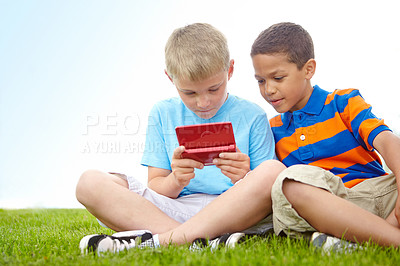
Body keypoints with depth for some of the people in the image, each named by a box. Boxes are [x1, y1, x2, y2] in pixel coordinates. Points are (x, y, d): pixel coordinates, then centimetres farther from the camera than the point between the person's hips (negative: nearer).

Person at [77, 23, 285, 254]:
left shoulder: (252, 116, 5)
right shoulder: (163, 114, 11)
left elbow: (264, 191, 3)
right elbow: (155, 188, 9)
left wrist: (245, 180, -21)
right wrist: (176, 181, -15)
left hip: (230, 214, -1)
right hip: (171, 212, 2)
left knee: (274, 171, -31)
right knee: (90, 183, -17)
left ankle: (158, 240, -28)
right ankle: (207, 240, -30)